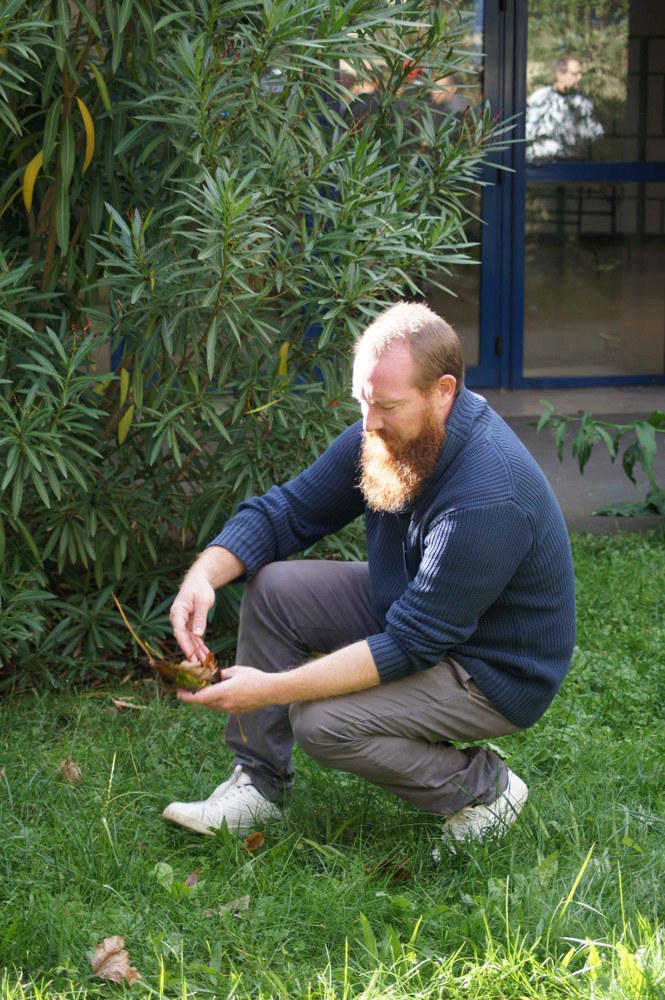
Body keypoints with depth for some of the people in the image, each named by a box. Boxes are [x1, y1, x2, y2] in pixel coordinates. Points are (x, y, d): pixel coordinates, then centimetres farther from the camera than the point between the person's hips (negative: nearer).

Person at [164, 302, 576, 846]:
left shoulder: (489, 496, -35)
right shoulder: (389, 432, -9)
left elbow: (411, 646, -32)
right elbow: (286, 510, -1)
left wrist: (271, 689, -33)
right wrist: (205, 573, -21)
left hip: (495, 674, -8)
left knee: (321, 722, -24)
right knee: (272, 587, -7)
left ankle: (481, 787, -2)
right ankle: (257, 782, 3)